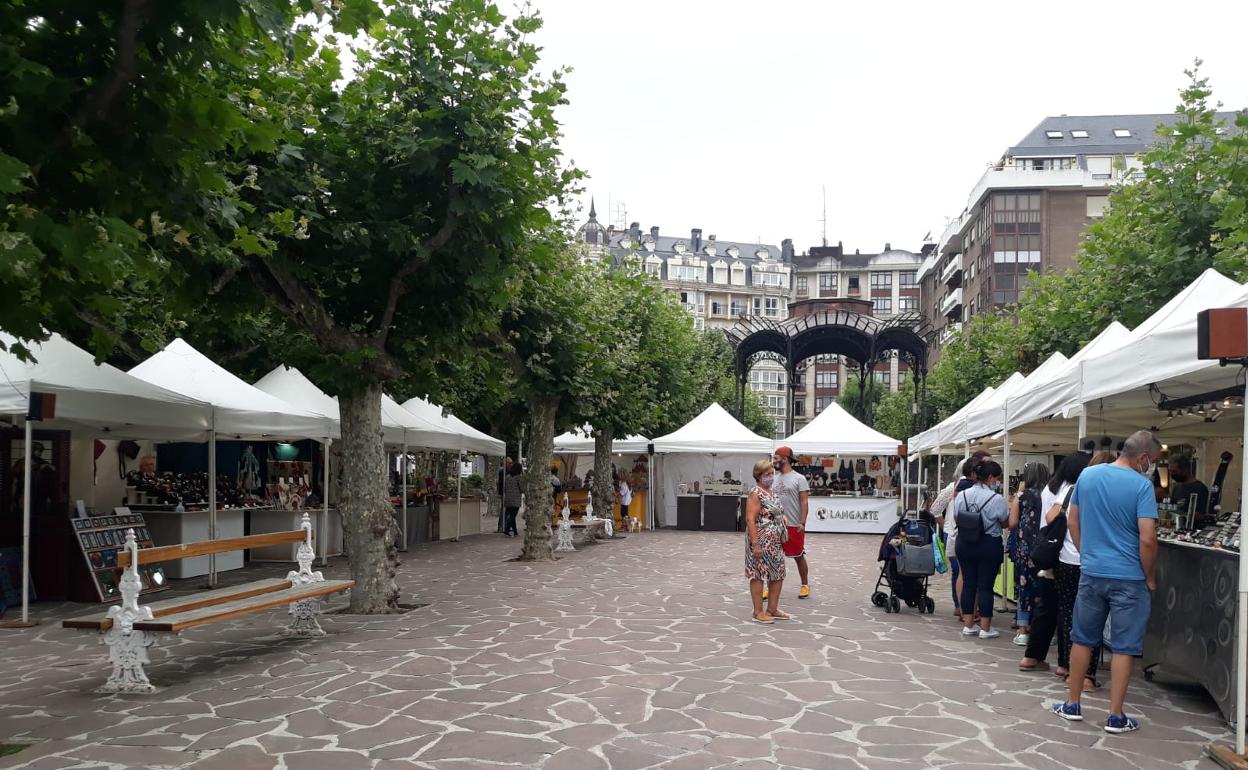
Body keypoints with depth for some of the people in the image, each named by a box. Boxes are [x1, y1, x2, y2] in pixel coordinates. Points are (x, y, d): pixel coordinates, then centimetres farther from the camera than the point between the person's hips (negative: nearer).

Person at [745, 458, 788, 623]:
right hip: (761, 542, -9)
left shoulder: (773, 491, 13)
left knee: (778, 575, 13)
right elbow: (750, 520, -20)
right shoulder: (756, 494, -14)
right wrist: (755, 544, -23)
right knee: (759, 575, -2)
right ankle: (758, 613, 6)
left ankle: (772, 609, 25)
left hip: (775, 542, 9)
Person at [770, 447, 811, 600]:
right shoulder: (775, 479, 11)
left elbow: (804, 502, -10)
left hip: (794, 526, -5)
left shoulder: (799, 479, -7)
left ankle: (805, 585, 21)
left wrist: (802, 523, -17)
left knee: (799, 556, 7)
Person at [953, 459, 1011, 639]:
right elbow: (1006, 523, -4)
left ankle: (968, 625, 17)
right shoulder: (996, 499, -16)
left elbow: (956, 519, 6)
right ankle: (985, 628, 10)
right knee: (986, 586, 4)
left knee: (968, 584, 11)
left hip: (964, 545, 4)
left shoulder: (961, 496, -2)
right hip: (989, 546, -4)